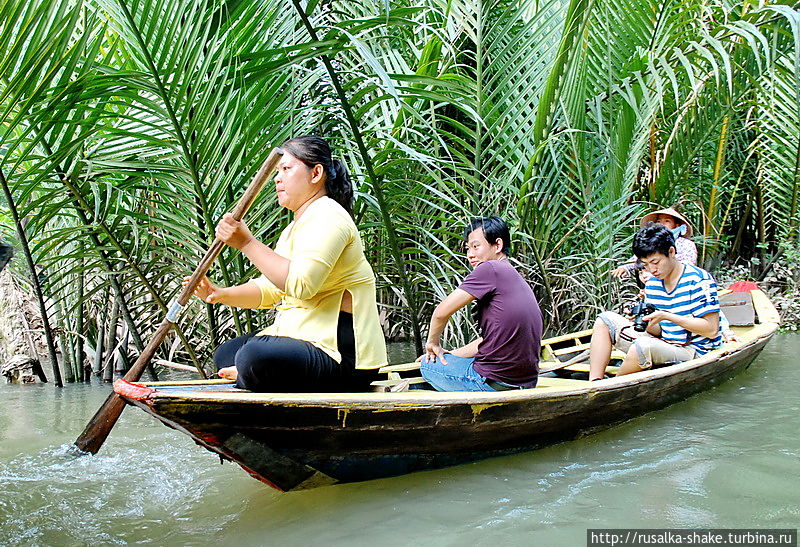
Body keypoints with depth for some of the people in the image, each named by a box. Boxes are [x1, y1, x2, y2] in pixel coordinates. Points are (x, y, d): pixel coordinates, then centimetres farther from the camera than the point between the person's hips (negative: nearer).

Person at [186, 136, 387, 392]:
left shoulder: (328, 217, -13)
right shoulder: (293, 229, 20)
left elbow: (301, 284, -28)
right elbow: (268, 289, 14)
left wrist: (247, 243, -23)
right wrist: (222, 294, -2)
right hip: (301, 338, 11)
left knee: (254, 356, -33)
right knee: (225, 353, 17)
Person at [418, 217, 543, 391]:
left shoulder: (490, 268, -14)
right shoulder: (517, 279, 15)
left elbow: (442, 312, -14)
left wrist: (433, 342, 5)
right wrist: (449, 354, 18)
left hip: (494, 383, -9)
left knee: (428, 364, 14)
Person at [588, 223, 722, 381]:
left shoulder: (698, 280, -14)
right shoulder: (652, 283, 7)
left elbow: (711, 330, -17)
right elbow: (657, 331, 10)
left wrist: (667, 316, -22)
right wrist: (647, 323, -14)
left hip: (693, 352, -8)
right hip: (663, 345, 8)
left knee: (644, 345, -37)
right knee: (605, 319, 3)